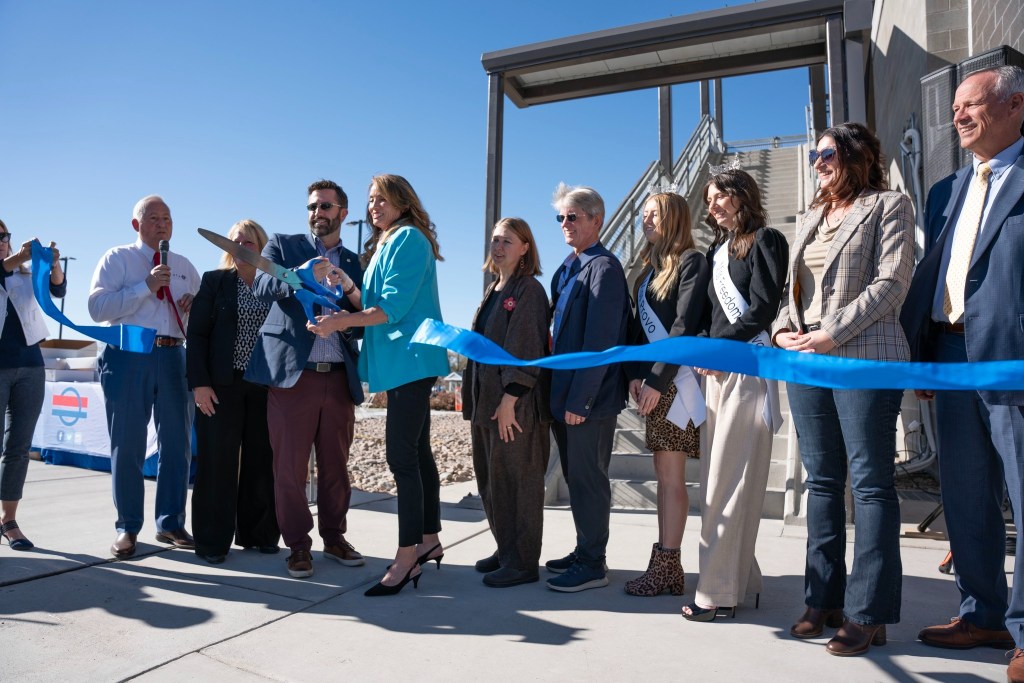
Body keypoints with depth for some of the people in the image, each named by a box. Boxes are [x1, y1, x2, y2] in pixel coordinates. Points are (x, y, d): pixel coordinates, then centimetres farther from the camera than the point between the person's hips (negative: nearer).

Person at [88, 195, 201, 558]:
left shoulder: (184, 266, 17)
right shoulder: (117, 258, 4)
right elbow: (97, 307, -9)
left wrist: (197, 303, -5)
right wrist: (145, 287, -16)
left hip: (173, 356, 4)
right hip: (128, 356, -4)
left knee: (177, 443, 7)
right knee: (127, 445, 3)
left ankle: (171, 523, 20)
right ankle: (127, 527, 16)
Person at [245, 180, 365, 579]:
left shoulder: (354, 263, 16)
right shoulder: (282, 245, 10)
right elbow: (261, 286, -9)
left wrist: (349, 288, -12)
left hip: (339, 377, 3)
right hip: (292, 371, -2)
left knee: (336, 464, 9)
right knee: (289, 466, 1)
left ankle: (334, 537, 24)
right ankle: (298, 545, 15)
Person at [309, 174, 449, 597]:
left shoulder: (408, 238, -7)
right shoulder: (382, 246, 22)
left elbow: (395, 305, -17)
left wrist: (341, 321, -18)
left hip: (410, 358, -10)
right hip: (400, 360, 10)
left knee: (401, 454, -11)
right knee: (416, 451, 13)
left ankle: (407, 556, -4)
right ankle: (429, 540, 23)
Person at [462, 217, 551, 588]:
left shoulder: (529, 290, -8)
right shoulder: (493, 290, 17)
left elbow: (526, 350, -16)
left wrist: (509, 400, -20)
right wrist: (475, 397, 14)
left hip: (515, 404, -8)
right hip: (487, 402, 9)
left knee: (517, 481, 0)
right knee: (490, 480, 13)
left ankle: (523, 563, 11)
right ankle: (506, 550, 27)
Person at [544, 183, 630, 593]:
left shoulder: (603, 267, -13)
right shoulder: (567, 267, 14)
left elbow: (599, 342, -19)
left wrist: (579, 400, -19)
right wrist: (559, 393, 12)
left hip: (590, 397, -9)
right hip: (564, 391, 9)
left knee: (588, 478, 1)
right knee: (576, 477, 17)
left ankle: (593, 565, 15)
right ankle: (584, 552, 31)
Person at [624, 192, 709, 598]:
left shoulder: (691, 261, -4)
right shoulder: (651, 266, 20)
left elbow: (685, 327, -13)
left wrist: (657, 380, -17)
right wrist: (636, 374, 3)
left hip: (675, 381, -8)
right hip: (652, 382, 8)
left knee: (671, 476, -5)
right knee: (665, 475, 8)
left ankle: (665, 569, 2)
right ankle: (665, 566, 14)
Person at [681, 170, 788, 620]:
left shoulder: (765, 240, 1)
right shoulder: (717, 251, 22)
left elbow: (762, 307, -10)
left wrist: (718, 345, -11)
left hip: (748, 367, -8)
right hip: (717, 370, 8)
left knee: (729, 482, -8)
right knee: (719, 479, 6)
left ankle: (718, 588, -2)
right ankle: (741, 581, 15)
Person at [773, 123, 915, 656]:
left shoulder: (888, 206, 3)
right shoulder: (811, 219, 21)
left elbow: (891, 284, -8)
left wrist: (832, 334, -15)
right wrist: (782, 328, 0)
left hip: (864, 358, -6)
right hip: (805, 359, 6)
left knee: (871, 482, -2)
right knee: (822, 480, 8)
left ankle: (868, 613, 6)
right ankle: (824, 598, 17)